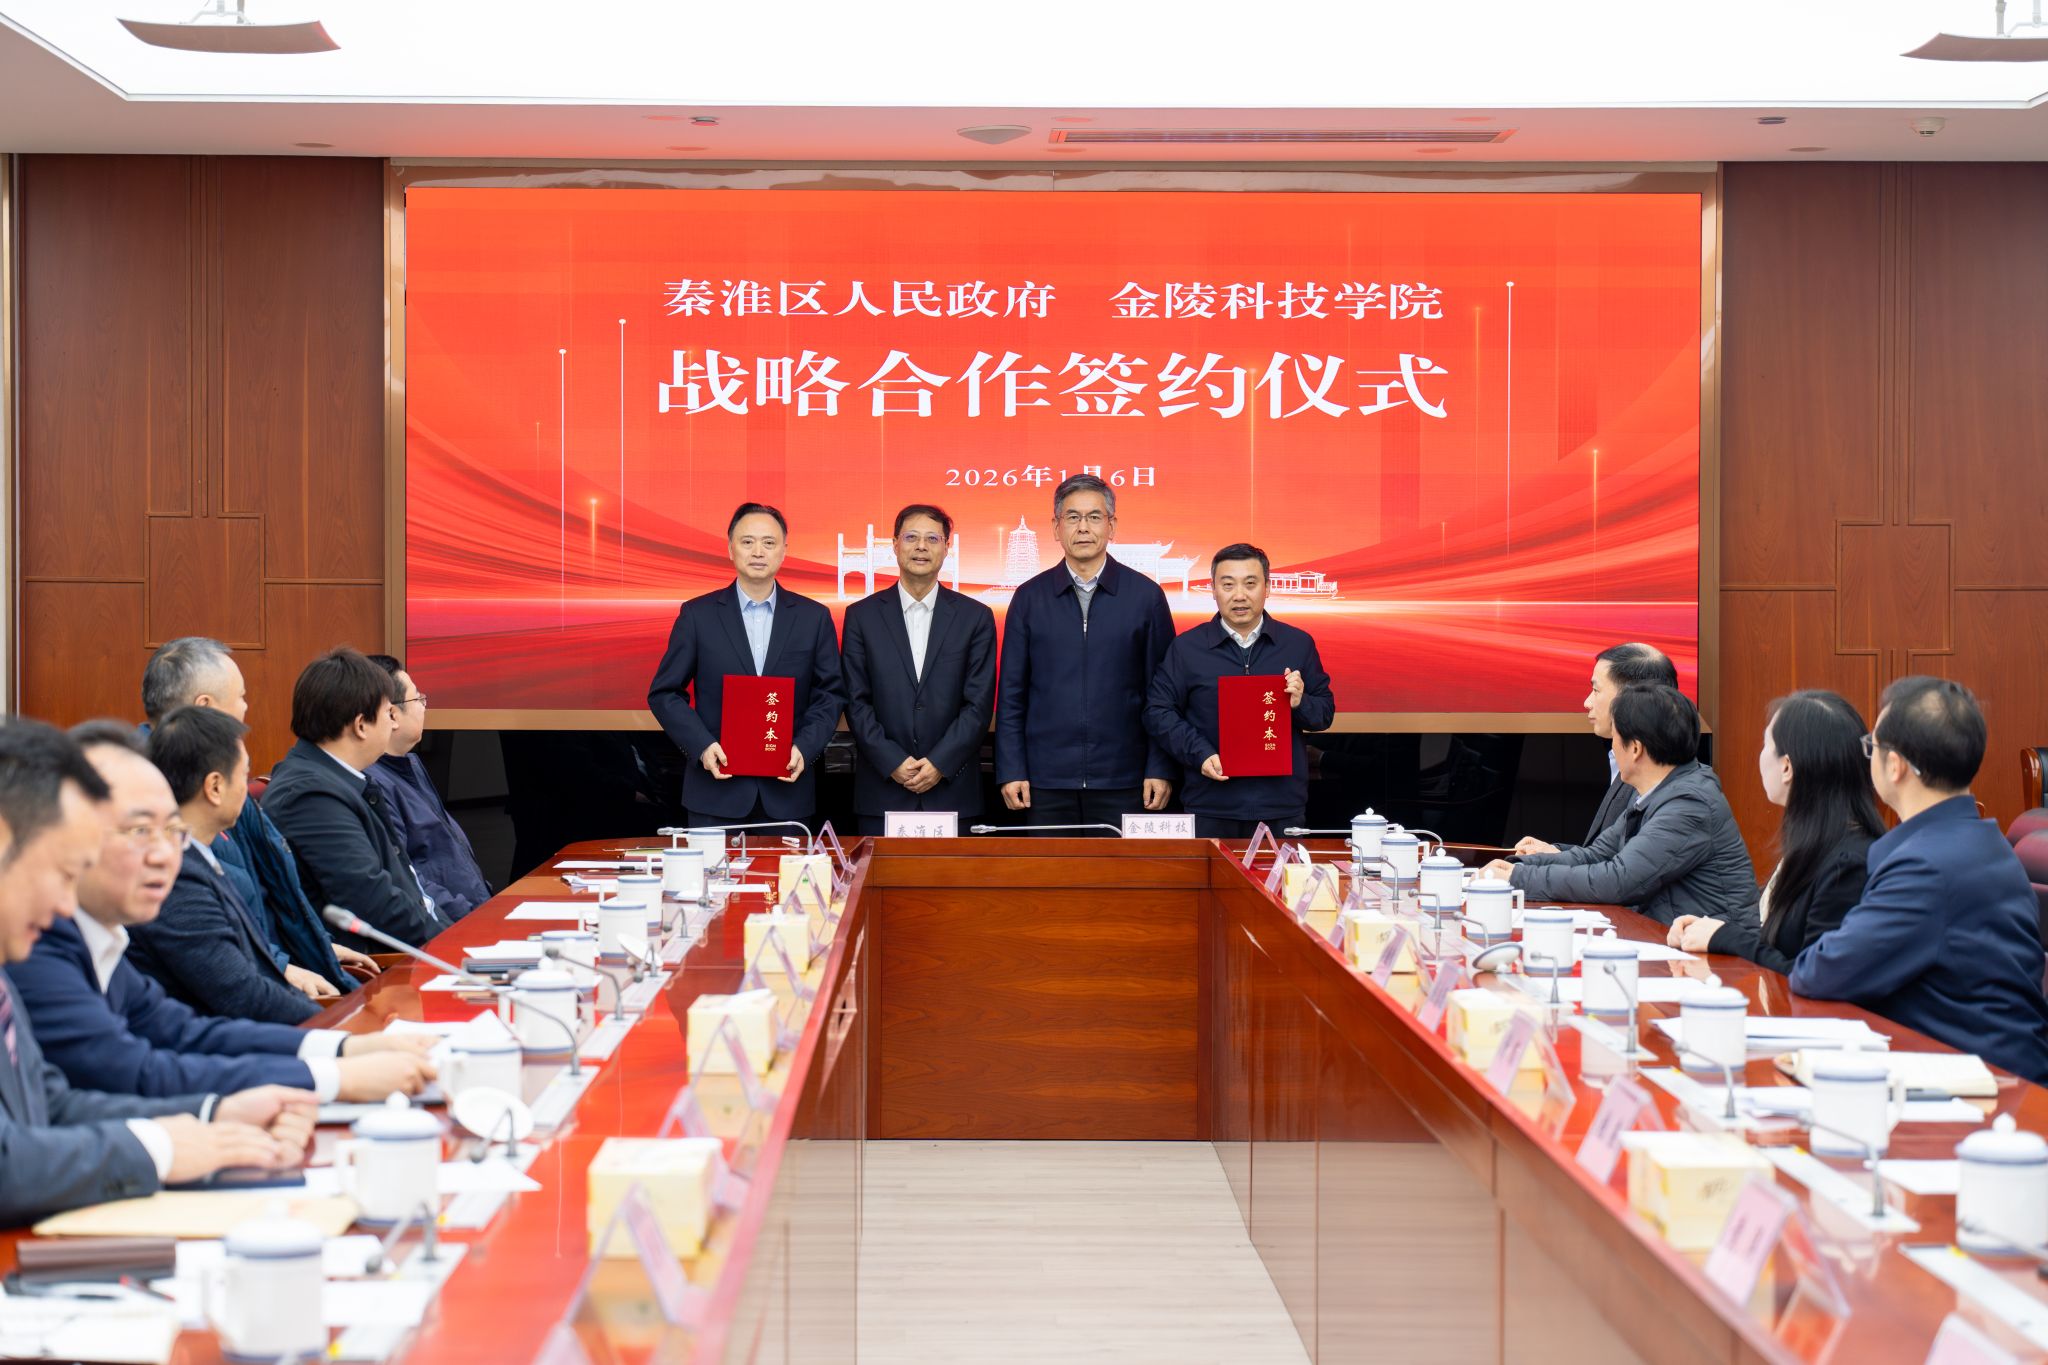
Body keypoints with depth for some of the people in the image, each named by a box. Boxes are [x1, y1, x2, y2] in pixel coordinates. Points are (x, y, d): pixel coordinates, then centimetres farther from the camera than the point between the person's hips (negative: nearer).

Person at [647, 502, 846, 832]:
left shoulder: (814, 617, 6)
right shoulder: (697, 615, 3)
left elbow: (831, 694, 7)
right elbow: (664, 693, 3)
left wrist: (804, 748, -9)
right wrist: (702, 746, -11)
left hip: (786, 790, 1)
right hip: (717, 790, -1)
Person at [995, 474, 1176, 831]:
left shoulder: (1145, 596, 5)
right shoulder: (1030, 597, 7)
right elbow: (1011, 694, 7)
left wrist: (1161, 770, -3)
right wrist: (1010, 771, 0)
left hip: (1123, 782, -1)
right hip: (1047, 783, 1)